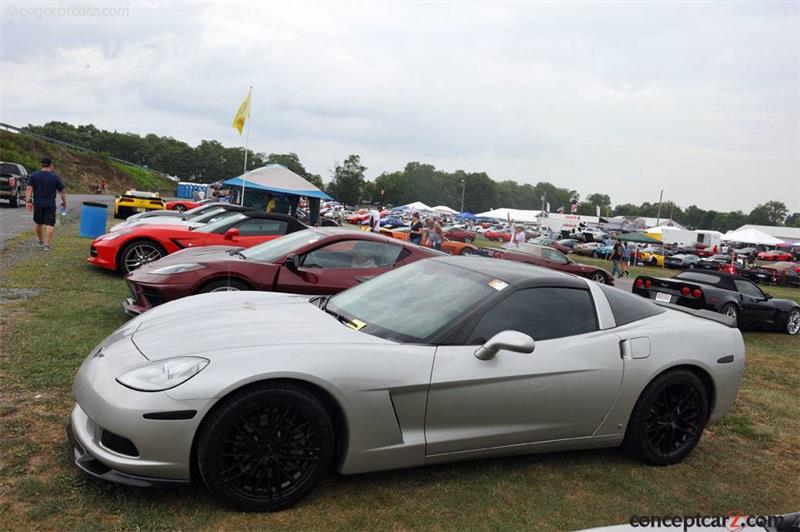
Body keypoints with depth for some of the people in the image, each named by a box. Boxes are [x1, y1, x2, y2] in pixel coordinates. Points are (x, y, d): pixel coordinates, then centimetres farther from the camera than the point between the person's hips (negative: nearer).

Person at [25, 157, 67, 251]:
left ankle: (40, 241, 35)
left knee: (39, 223, 20)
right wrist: (64, 202, 13)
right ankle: (47, 244, -11)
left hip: (38, 204, 3)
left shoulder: (34, 175, 2)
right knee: (49, 225, -4)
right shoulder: (56, 177, -3)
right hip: (50, 205, -3)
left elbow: (29, 189, -6)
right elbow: (62, 191, 0)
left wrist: (28, 201, -6)